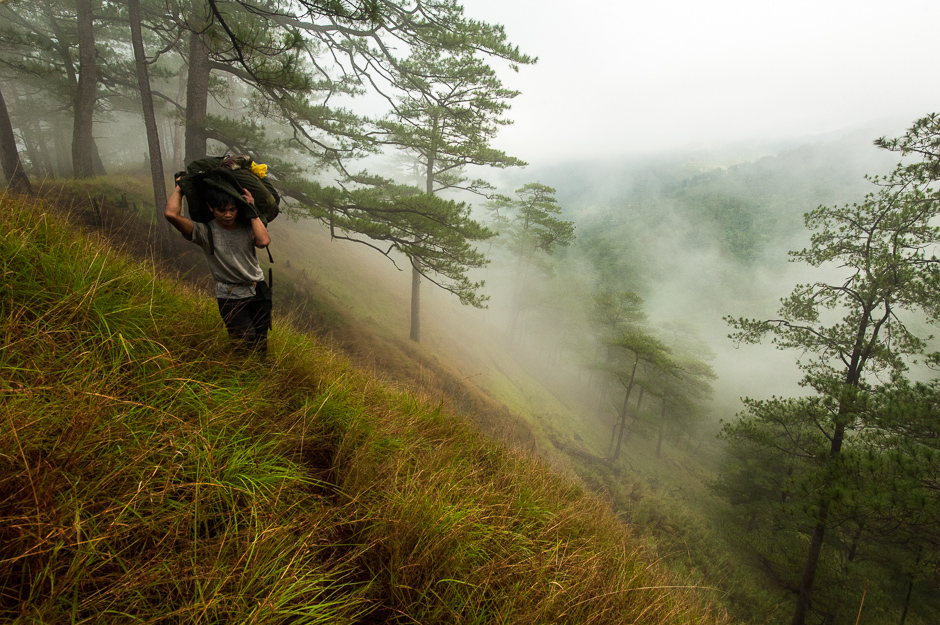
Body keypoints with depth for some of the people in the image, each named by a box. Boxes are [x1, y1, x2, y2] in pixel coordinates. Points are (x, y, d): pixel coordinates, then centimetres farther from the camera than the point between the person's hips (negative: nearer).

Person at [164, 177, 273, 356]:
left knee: (261, 343, 10)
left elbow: (264, 241, -25)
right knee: (248, 341, -17)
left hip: (258, 292, 3)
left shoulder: (247, 226, -3)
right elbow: (171, 214, -23)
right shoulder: (205, 232, -10)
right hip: (230, 298, -3)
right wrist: (179, 187, -9)